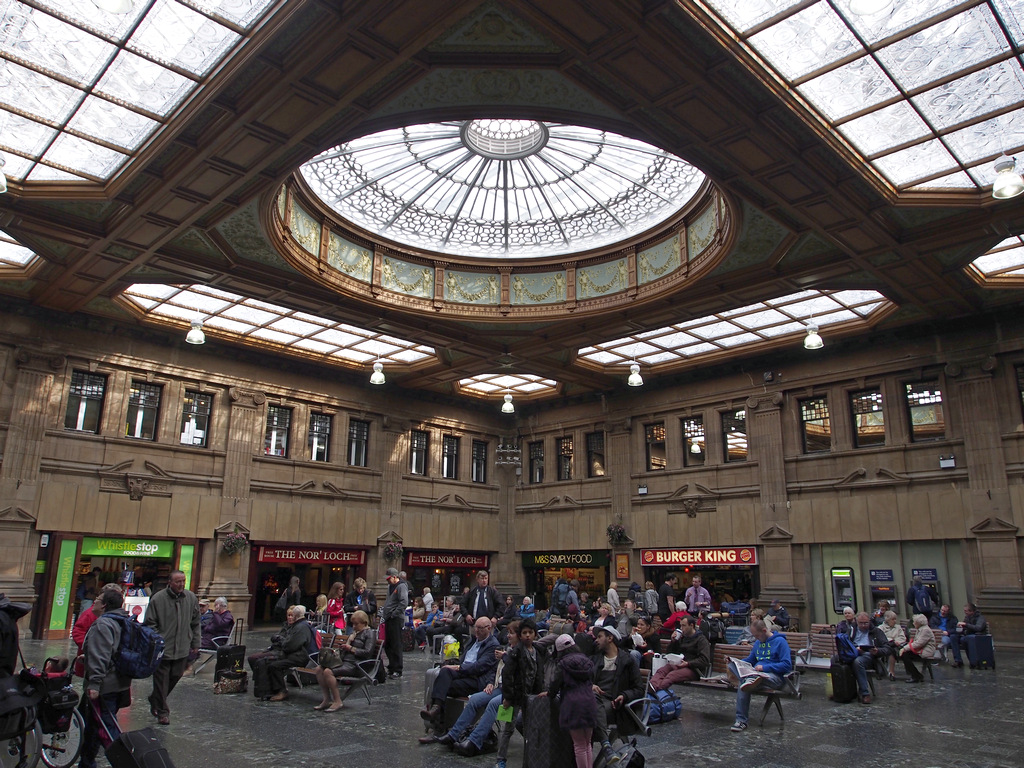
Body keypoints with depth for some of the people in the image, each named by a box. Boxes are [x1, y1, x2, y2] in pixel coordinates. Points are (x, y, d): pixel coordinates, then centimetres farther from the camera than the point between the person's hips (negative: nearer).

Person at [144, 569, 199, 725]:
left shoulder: (191, 598, 2)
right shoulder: (157, 599, -11)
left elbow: (195, 623, 11)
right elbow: (150, 624, -6)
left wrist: (195, 643, 12)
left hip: (182, 648, 4)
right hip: (162, 648, -4)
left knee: (175, 677, 14)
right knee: (161, 680, 2)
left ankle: (155, 700, 39)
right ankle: (162, 712, 17)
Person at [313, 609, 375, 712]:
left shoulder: (370, 633, -1)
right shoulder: (355, 632, 25)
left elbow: (368, 652, -13)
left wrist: (351, 648, -9)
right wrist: (348, 641, 4)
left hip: (355, 665, -9)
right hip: (345, 661, 9)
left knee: (328, 672, -26)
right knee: (319, 669, -7)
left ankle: (338, 701, -17)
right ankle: (327, 699, -5)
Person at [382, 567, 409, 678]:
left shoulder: (401, 586, -12)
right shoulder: (391, 586, 17)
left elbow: (404, 603, -22)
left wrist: (394, 614, -19)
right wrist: (383, 612, 15)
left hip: (396, 620, -10)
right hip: (388, 619, 10)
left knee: (396, 646, -5)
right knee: (387, 645, 14)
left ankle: (397, 670, 2)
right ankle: (391, 668, 24)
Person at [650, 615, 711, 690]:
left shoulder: (701, 639, 3)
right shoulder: (682, 637, 23)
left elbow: (705, 660, -9)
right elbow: (668, 653, 26)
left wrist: (688, 663, -19)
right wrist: (672, 641, 8)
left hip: (693, 669, -6)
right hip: (677, 664, 6)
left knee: (672, 675, -36)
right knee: (661, 671, -27)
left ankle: (655, 688, -59)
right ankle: (652, 686, -54)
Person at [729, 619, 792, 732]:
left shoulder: (780, 642, -3)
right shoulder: (758, 643, 21)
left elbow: (787, 665, -14)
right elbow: (750, 660, 31)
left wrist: (765, 667, -20)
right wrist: (735, 662, 11)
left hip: (775, 677, -8)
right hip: (757, 673, 8)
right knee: (731, 664, -21)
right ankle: (750, 679, -43)